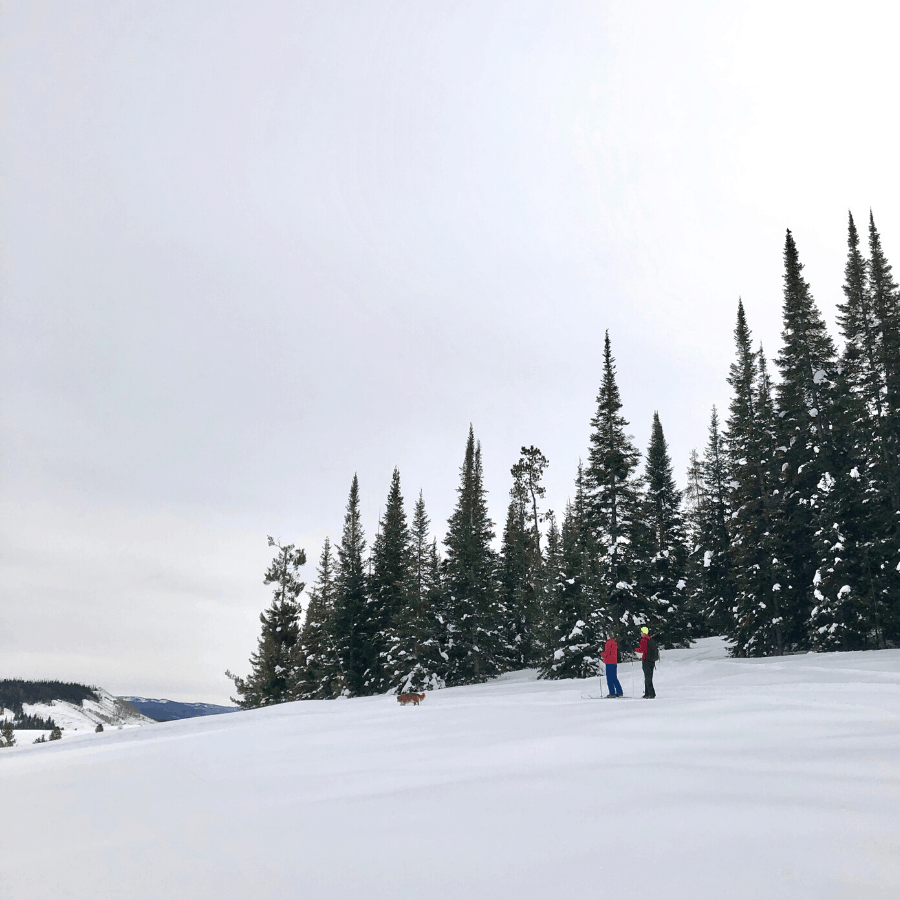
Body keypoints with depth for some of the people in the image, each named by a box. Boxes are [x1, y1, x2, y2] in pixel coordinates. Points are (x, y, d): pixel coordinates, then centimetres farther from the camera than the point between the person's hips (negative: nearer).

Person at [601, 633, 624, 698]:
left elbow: (607, 652, -18)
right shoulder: (614, 642, 17)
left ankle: (612, 693, -9)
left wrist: (602, 655, 1)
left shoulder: (609, 642, -13)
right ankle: (619, 692, 13)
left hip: (609, 663, -9)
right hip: (614, 662, 9)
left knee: (609, 678, -6)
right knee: (614, 678, 14)